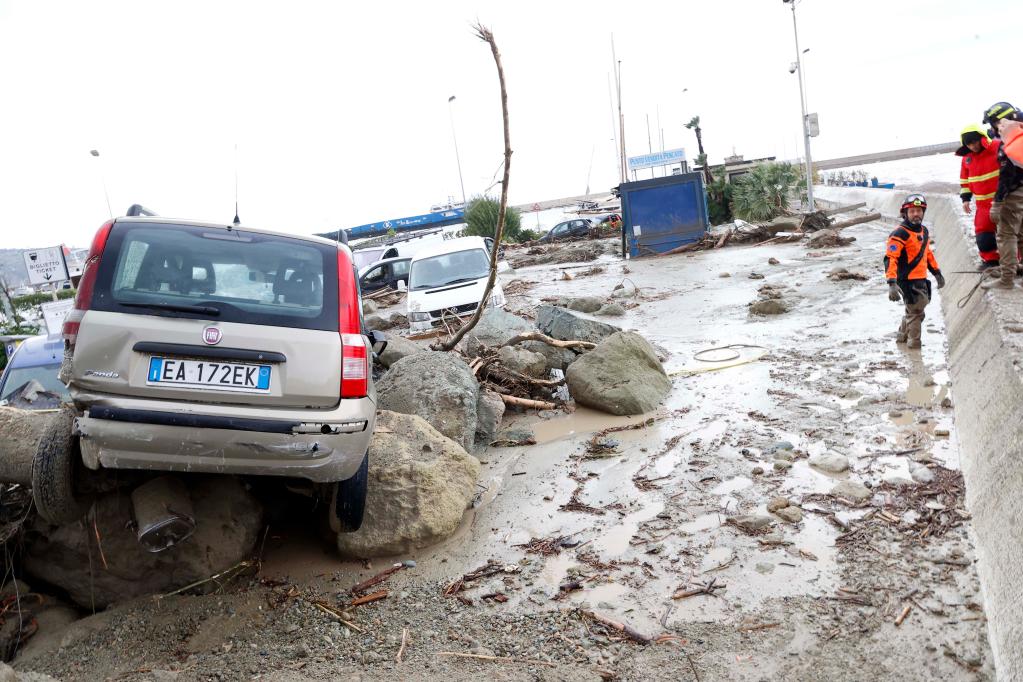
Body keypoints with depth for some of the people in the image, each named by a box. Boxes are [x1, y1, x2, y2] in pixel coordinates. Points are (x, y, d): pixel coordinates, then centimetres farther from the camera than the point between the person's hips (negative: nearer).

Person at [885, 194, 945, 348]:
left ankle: (903, 336, 36)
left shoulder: (924, 231, 12)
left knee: (913, 310, 18)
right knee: (916, 311, -5)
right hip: (906, 281, -8)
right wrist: (892, 283, -32)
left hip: (921, 280, 8)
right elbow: (890, 259, -23)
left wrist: (937, 272, 27)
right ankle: (913, 340, 11)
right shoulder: (899, 234, -16)